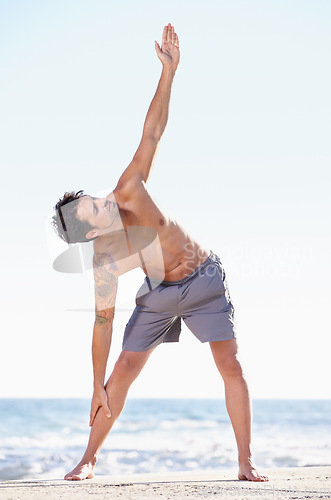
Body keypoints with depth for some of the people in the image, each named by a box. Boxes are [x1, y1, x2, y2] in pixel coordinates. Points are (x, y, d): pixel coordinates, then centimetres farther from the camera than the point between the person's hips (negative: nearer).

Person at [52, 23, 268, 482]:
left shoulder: (127, 191, -22)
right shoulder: (103, 264, -22)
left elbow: (153, 131, -16)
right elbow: (102, 325, -14)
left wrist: (168, 70, -19)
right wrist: (97, 389, -12)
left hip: (205, 280, 1)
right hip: (160, 293, -1)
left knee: (231, 366, -8)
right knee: (124, 370, -4)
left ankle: (246, 462, -1)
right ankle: (89, 459, 13)